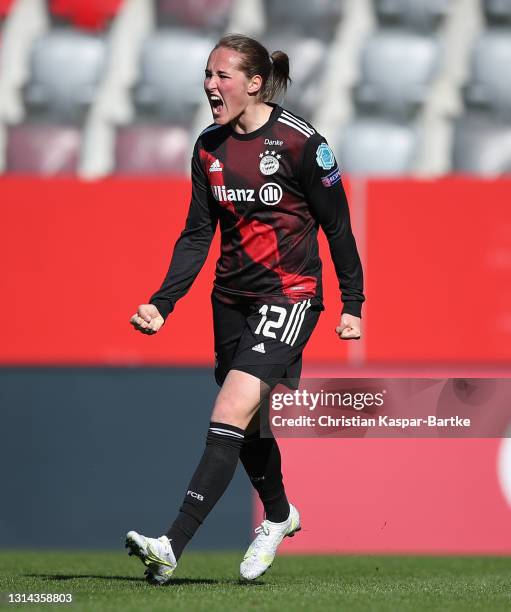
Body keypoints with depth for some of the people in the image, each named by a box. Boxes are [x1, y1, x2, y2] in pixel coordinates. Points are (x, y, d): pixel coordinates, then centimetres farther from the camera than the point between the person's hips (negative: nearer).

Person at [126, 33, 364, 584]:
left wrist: (352, 306, -4)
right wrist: (161, 304, -3)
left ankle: (172, 547, -27)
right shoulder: (209, 147, 5)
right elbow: (197, 235, 8)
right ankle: (279, 515, 44)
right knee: (247, 425, 16)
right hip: (232, 299, 7)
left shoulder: (300, 142, -12)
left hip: (289, 296, -7)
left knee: (231, 414, -19)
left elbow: (337, 225, -5)